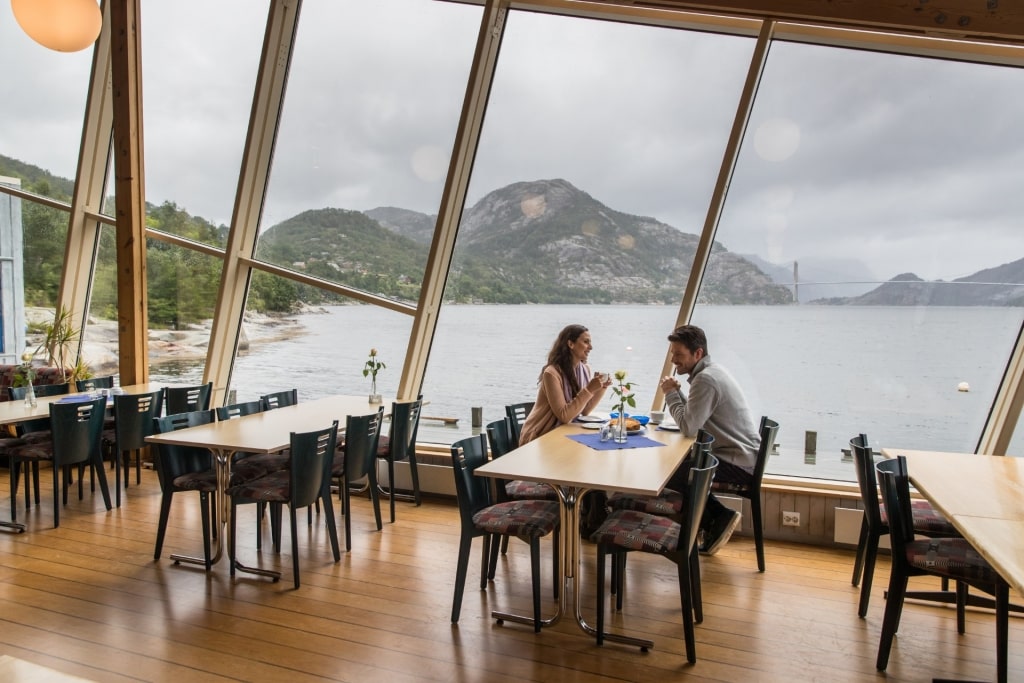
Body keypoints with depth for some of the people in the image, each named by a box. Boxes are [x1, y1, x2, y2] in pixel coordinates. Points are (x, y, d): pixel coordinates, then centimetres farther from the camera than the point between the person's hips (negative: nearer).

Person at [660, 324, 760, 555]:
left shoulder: (706, 379, -22)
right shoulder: (712, 371, 10)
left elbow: (688, 426, -25)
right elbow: (694, 416, 14)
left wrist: (670, 394, -13)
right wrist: (676, 392, -1)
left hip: (738, 464, -10)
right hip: (743, 457, 10)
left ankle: (719, 517, 5)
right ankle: (719, 518, 18)